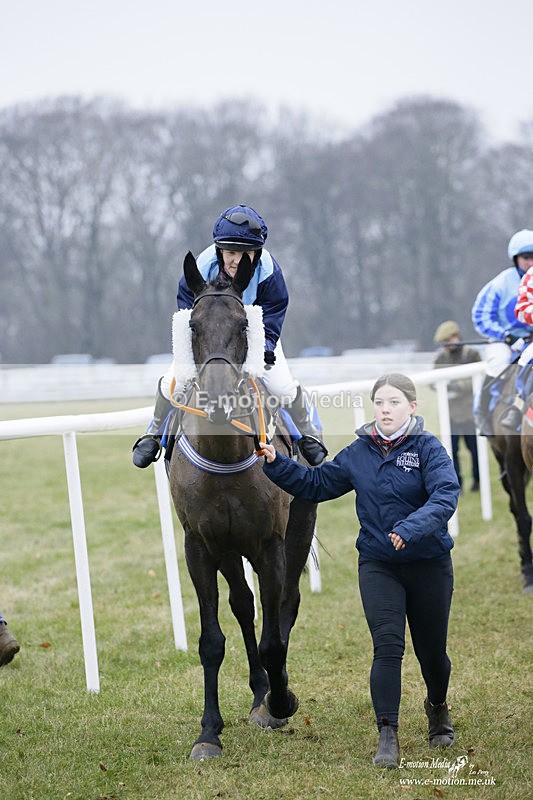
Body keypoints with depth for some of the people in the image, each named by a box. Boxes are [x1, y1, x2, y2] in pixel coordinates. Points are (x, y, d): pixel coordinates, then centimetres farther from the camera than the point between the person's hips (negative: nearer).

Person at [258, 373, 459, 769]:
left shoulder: (428, 448, -10)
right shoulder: (359, 453, 2)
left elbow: (446, 495, -26)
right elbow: (316, 483, 12)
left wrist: (412, 528, -41)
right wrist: (276, 464, 1)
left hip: (429, 563, -2)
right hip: (378, 564, 2)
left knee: (431, 650, 12)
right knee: (388, 647, -13)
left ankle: (438, 707, 43)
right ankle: (388, 737, -11)